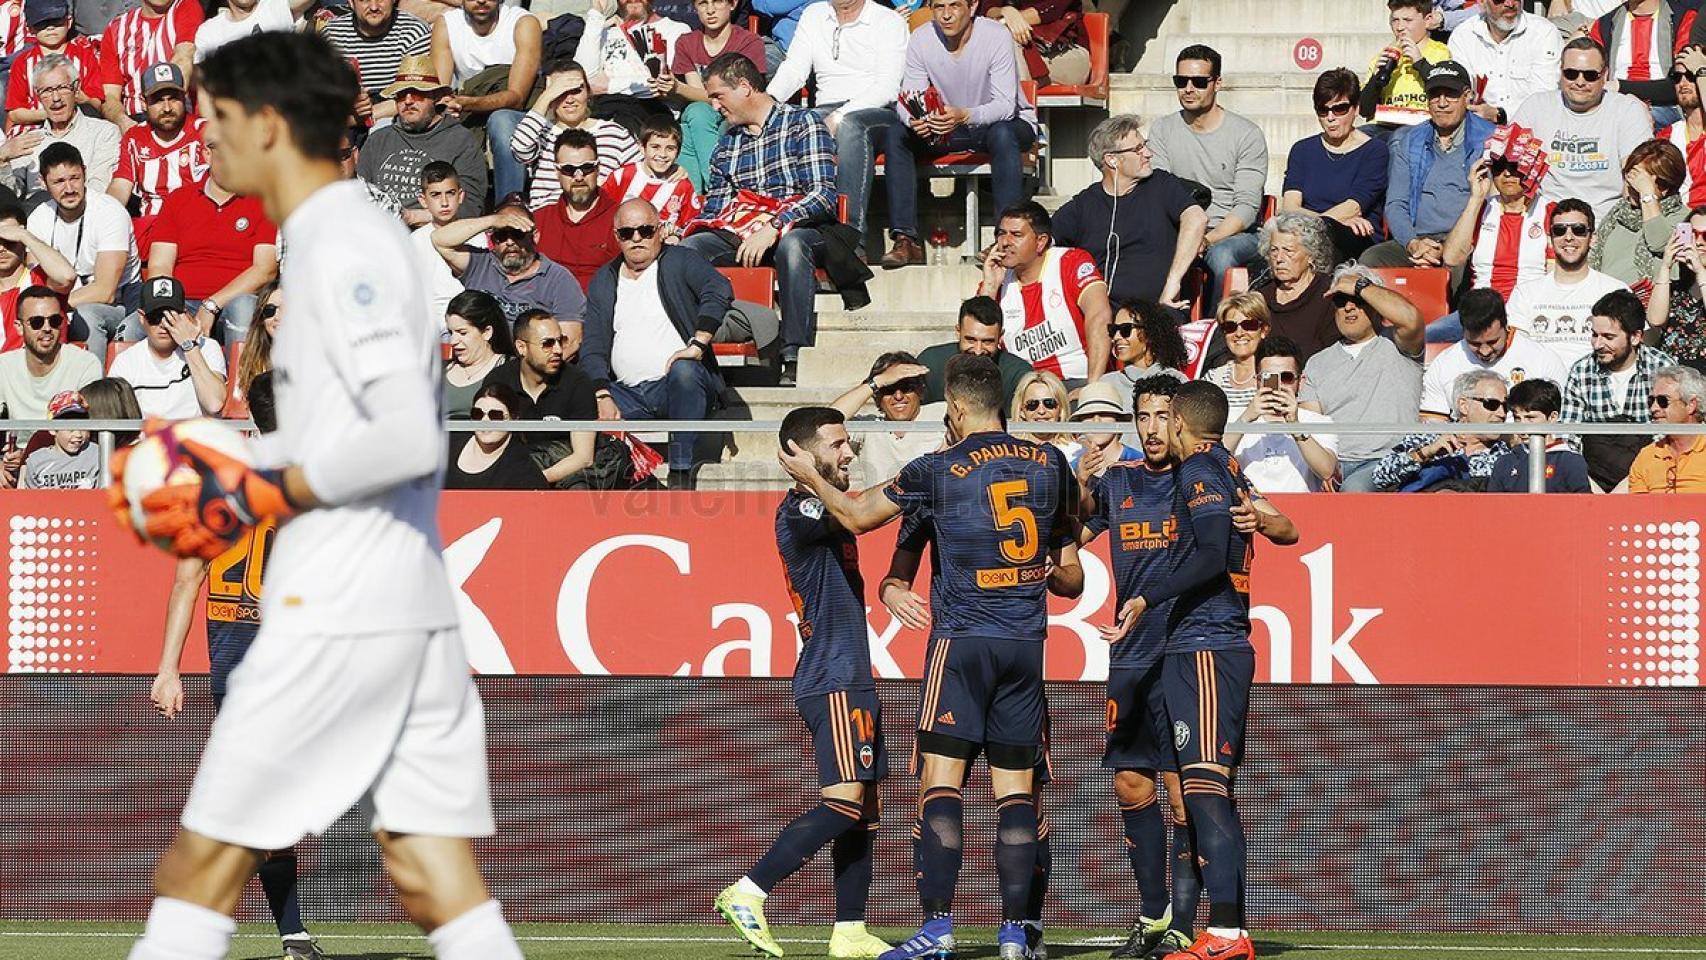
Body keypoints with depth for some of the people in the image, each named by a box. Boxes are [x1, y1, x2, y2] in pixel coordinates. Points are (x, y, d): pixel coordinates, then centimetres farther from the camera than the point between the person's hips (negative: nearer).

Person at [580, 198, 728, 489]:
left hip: (679, 386, -4)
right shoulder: (603, 281, 16)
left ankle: (681, 476, -38)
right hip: (627, 394, 4)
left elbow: (720, 291, -14)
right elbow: (593, 348, 9)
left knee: (684, 370, -38)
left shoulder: (680, 262, 5)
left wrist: (697, 344, -26)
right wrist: (603, 396, -9)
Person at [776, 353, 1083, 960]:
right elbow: (1071, 579, 19)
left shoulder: (939, 471, -4)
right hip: (1026, 641, 4)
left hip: (962, 637, -4)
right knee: (1015, 786, 5)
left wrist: (810, 477, 26)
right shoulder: (1051, 465, 7)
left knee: (940, 779, -5)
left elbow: (855, 516, 10)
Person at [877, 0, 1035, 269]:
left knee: (1003, 134, -38)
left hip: (1006, 121, -4)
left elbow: (1005, 105, -28)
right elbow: (907, 100, -11)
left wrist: (964, 116, -47)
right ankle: (906, 239, -25)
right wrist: (914, 120, -36)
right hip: (947, 127, 4)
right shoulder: (920, 40, -11)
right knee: (894, 133, -19)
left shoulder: (995, 37, -22)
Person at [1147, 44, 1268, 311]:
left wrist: (1209, 239, -24)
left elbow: (1247, 207, -8)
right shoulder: (1162, 130, 10)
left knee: (1220, 255, -38)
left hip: (1235, 233, -2)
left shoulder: (1247, 134, -2)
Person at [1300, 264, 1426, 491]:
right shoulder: (1317, 364, 23)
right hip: (1330, 462, 3)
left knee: (1355, 490, -37)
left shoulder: (1396, 349, 12)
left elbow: (1410, 317, -13)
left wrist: (1360, 286, 1)